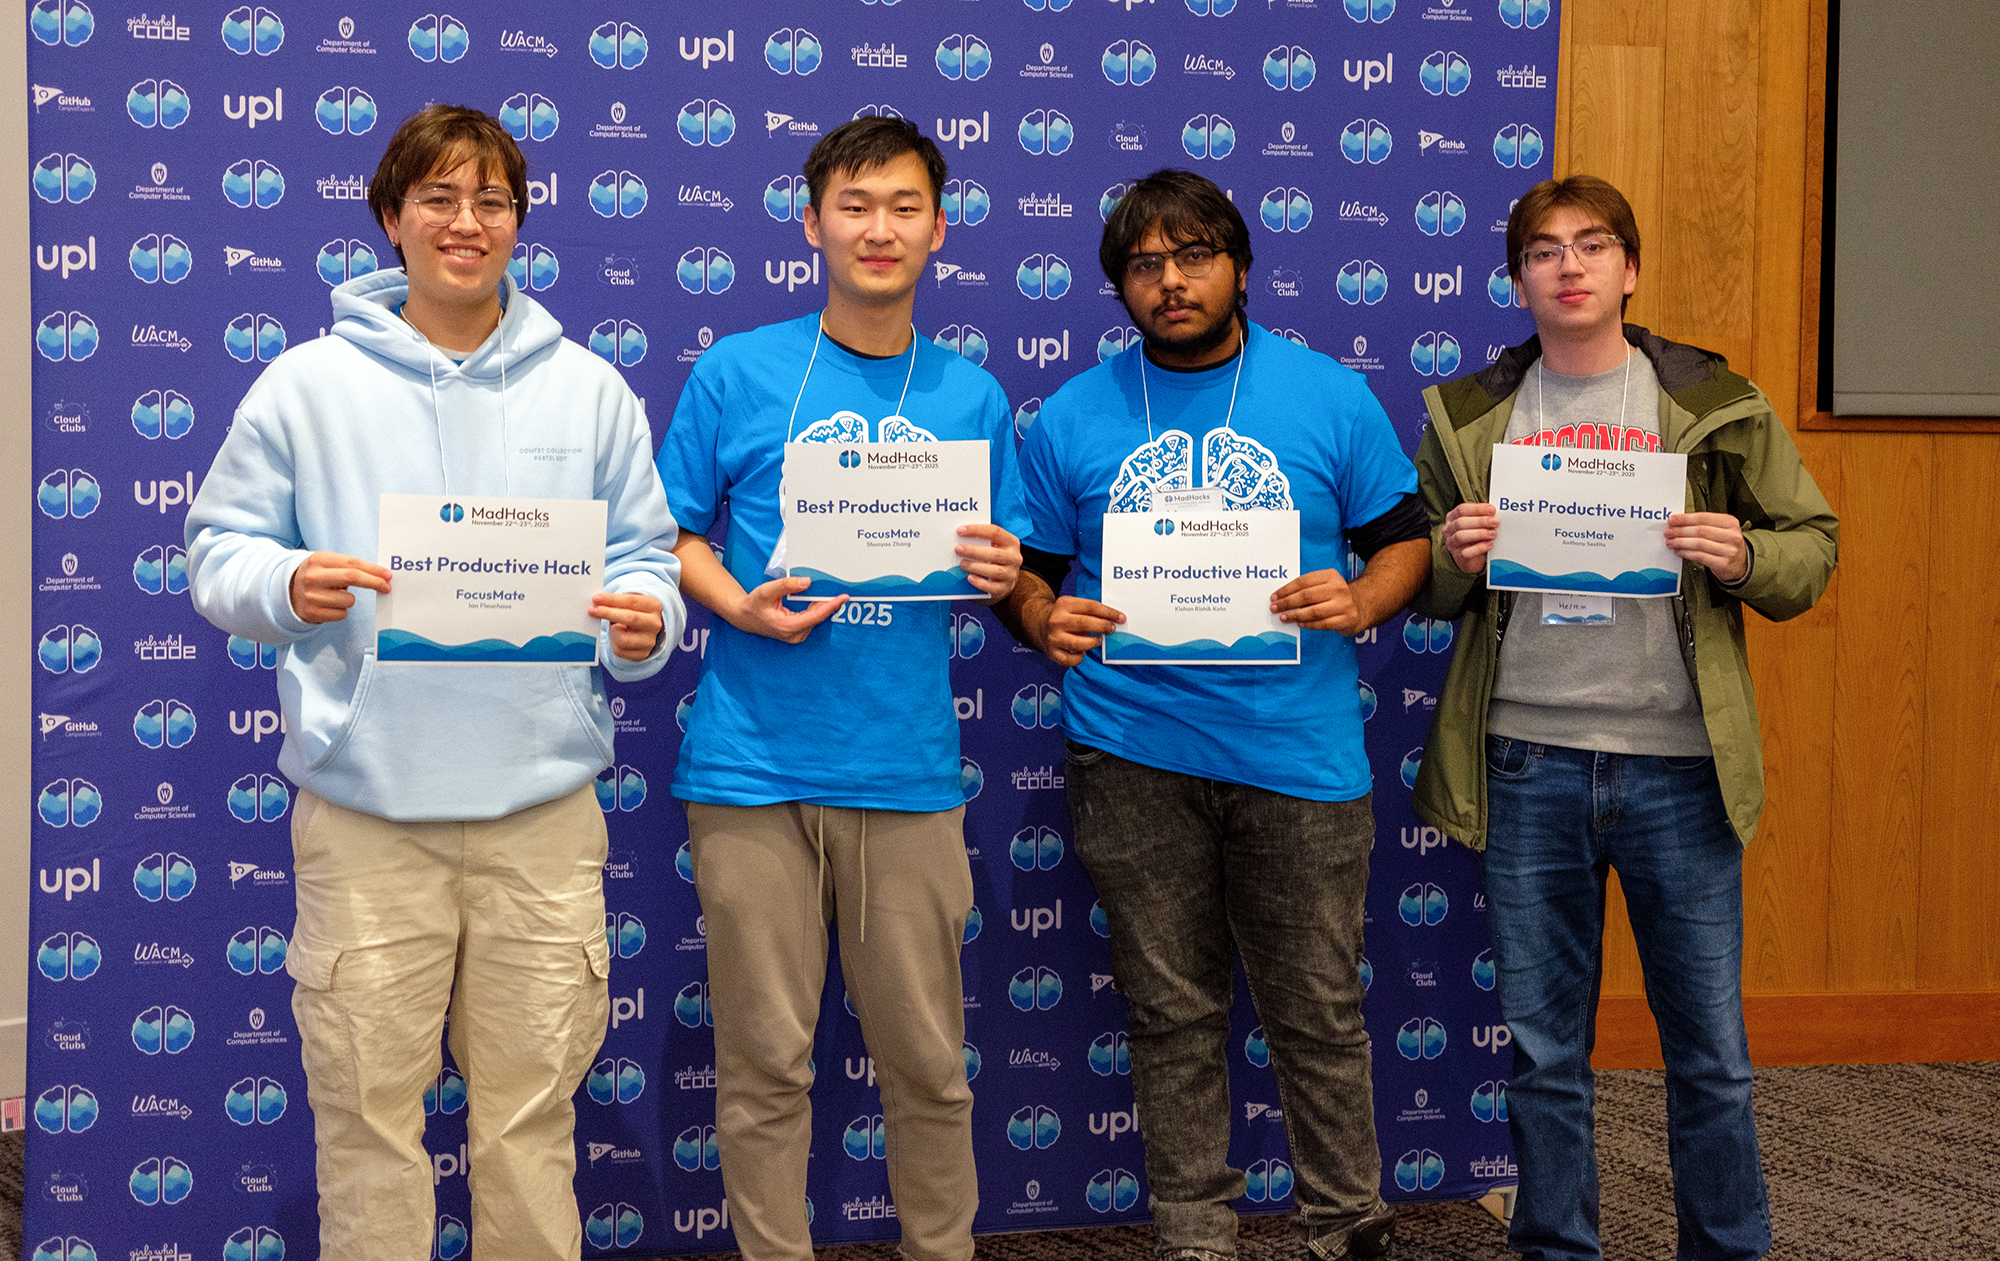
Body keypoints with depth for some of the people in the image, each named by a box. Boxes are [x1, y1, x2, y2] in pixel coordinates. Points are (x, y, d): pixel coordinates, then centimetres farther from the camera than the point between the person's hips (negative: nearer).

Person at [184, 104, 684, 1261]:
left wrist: (645, 620, -11)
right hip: (364, 813, -1)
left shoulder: (589, 388, 9)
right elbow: (220, 546, 7)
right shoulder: (306, 384, 5)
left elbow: (645, 557, 11)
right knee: (368, 1115, 4)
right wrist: (285, 586, -15)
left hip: (544, 809, 1)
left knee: (531, 1121, 8)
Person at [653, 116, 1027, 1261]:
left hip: (907, 770, 2)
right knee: (766, 1062, 6)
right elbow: (673, 533, 6)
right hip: (754, 766, -1)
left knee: (927, 1059, 8)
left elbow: (1000, 574, 13)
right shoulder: (738, 373, 2)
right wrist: (740, 605, -12)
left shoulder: (972, 396, 8)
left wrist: (1002, 573, -9)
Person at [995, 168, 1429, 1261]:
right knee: (1173, 1010, 9)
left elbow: (1403, 537, 8)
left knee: (1318, 1009, 6)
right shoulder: (1072, 417, 6)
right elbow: (1026, 569, 10)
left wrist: (1360, 601, -13)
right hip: (1134, 755, 1)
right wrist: (1044, 620, -12)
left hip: (1299, 751, 0)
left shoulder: (1329, 394, 4)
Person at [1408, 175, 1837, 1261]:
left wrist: (1742, 558, -13)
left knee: (1709, 1048, 7)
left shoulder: (1717, 407, 4)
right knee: (1542, 1048, 10)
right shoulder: (1467, 418, 9)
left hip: (1677, 763, -1)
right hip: (1528, 764, 1)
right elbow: (1420, 590, 14)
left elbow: (1813, 549, 7)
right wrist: (1454, 561, -8)